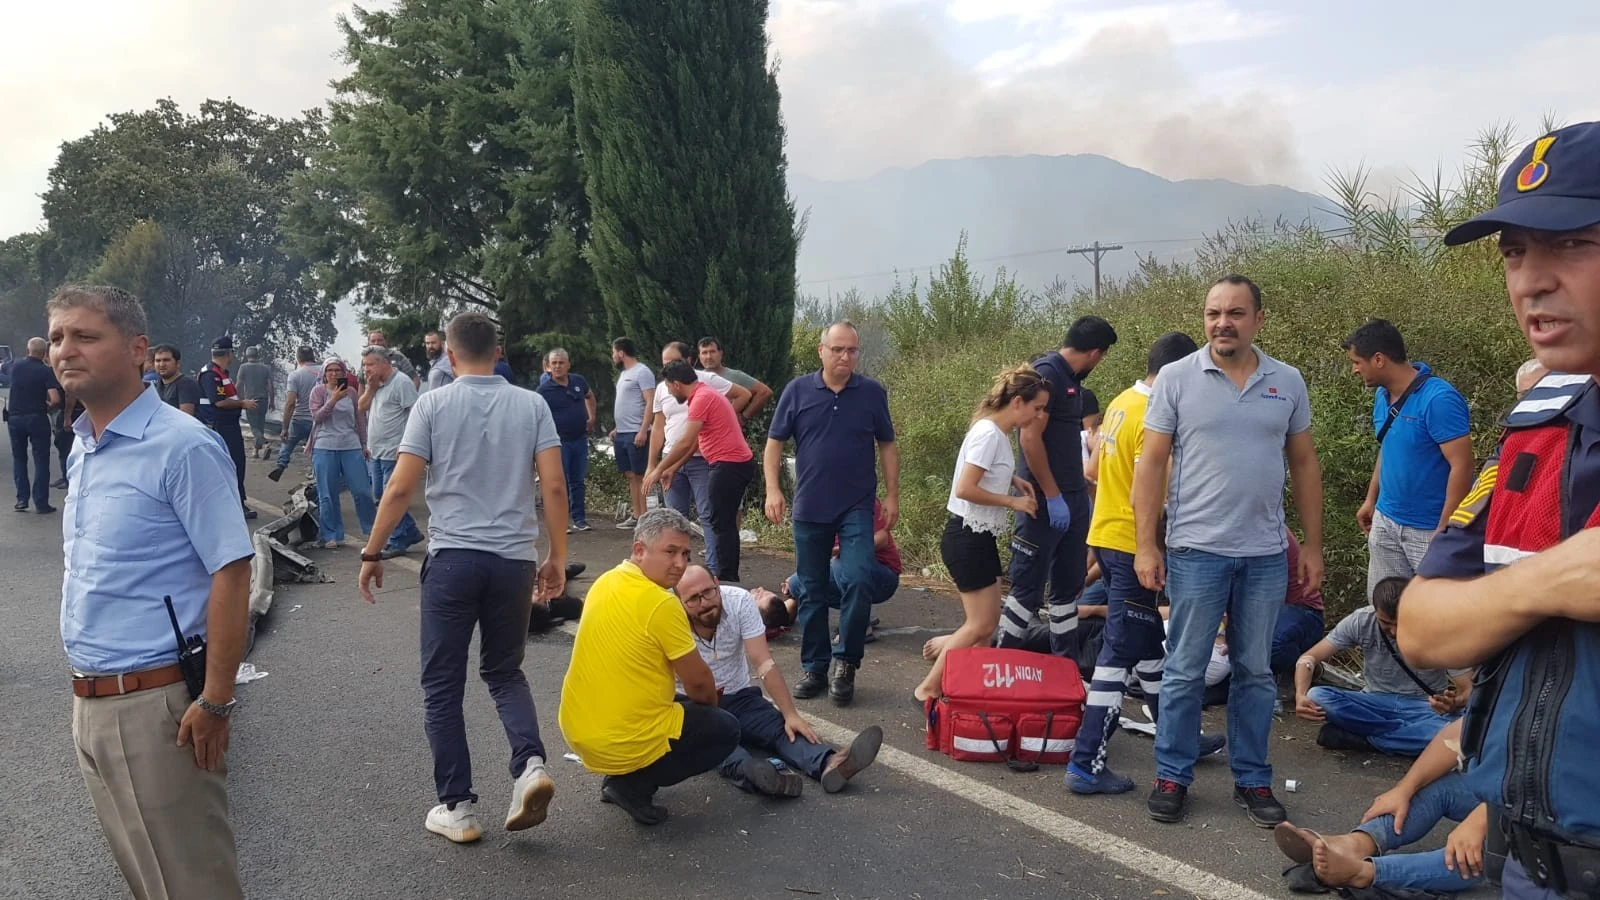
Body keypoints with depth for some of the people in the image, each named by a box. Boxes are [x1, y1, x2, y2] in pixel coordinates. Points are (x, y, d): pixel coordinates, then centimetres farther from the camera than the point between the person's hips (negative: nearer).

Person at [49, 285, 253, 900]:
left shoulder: (182, 447, -15)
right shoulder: (81, 447, 10)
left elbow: (231, 574, -19)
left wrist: (215, 702, -21)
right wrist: (86, 688, 16)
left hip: (156, 704, -8)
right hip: (89, 704, 8)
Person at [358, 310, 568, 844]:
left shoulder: (432, 405, -2)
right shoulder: (532, 405, 3)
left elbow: (400, 489, -4)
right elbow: (554, 488, -2)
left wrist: (372, 553, 6)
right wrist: (558, 558, 7)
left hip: (452, 558, -2)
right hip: (514, 560, 2)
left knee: (443, 686, 10)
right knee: (504, 672, 20)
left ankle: (457, 807, 13)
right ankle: (530, 764, -3)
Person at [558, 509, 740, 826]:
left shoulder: (604, 583, 6)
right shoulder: (661, 603, -20)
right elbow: (697, 682, -10)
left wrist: (701, 698, 22)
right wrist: (712, 703, 14)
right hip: (624, 743, -8)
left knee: (679, 703, 31)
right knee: (726, 729, 10)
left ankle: (620, 776, 14)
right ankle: (634, 786, -1)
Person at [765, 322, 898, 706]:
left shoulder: (873, 393, 0)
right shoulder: (797, 390, -1)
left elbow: (887, 445, 7)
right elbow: (774, 443, 2)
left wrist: (892, 495, 2)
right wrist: (773, 490, -9)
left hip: (857, 508, -1)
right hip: (809, 509, 1)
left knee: (857, 581, -14)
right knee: (812, 590, 9)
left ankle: (845, 662, 3)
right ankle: (815, 667, 21)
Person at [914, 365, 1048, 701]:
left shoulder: (998, 432, 9)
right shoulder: (989, 434, -20)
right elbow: (965, 489, -25)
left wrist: (1014, 480, 9)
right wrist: (1013, 501, -16)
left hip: (981, 538, 10)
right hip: (967, 538, -10)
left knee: (988, 622, 11)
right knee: (981, 625, -5)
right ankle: (929, 688, 4)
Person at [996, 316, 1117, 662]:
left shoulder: (1072, 379, 14)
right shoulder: (1046, 373, -15)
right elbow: (1030, 438, -21)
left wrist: (1081, 493, 19)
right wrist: (1052, 496, -19)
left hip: (1073, 499, 9)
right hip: (1046, 501, -9)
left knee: (1068, 587, 14)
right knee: (1028, 589, -3)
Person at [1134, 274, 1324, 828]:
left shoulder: (1288, 382, 6)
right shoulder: (1177, 378, -3)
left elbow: (1304, 465, 10)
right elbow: (1152, 463, -4)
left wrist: (1313, 546, 8)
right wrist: (1145, 545, -9)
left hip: (1266, 554, 3)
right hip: (1195, 551, -3)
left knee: (1256, 672, 12)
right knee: (1185, 671, 5)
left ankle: (1252, 779, 24)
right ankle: (1172, 777, 17)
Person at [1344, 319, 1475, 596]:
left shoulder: (1439, 399, -20)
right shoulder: (1382, 395, 6)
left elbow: (1462, 466, -21)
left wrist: (1444, 532, -21)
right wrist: (1371, 500, 16)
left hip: (1429, 529, -8)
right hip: (1385, 521, 8)